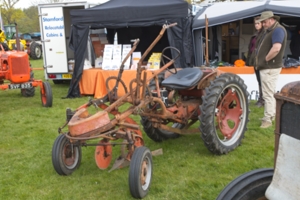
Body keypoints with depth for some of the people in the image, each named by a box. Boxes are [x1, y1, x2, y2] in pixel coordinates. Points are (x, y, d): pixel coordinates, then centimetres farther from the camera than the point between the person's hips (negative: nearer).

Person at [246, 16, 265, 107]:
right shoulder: (256, 35, 17)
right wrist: (250, 60, 16)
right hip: (255, 60, 9)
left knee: (261, 81, -4)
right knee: (259, 80, 13)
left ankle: (262, 100, 3)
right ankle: (260, 99, 21)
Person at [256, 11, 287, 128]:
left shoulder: (278, 30, -16)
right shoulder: (269, 31, 16)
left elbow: (276, 49, -30)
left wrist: (265, 60, -18)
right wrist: (260, 60, 9)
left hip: (270, 68, -11)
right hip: (266, 67, 11)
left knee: (268, 94, -6)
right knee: (270, 93, 18)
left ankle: (268, 119, -1)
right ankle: (271, 115, 29)